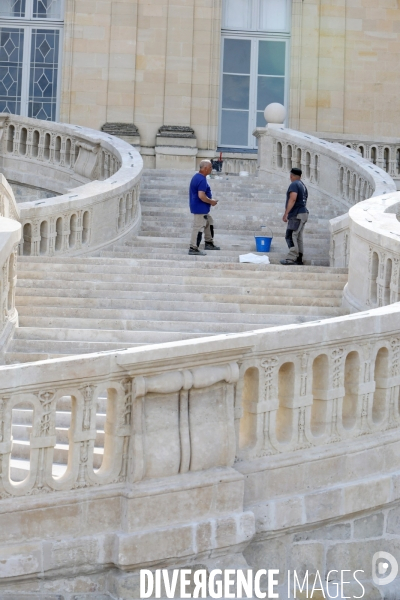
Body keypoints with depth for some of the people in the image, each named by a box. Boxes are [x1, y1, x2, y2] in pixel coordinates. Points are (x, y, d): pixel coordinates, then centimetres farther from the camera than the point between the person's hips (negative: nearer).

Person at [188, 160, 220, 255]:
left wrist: (210, 201, 18)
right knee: (198, 228, -5)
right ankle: (193, 248, -2)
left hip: (202, 208, 11)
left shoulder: (197, 177, 10)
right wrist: (211, 202, -15)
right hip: (200, 208, -11)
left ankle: (209, 243, 31)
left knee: (209, 223, 22)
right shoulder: (202, 180, -22)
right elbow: (201, 196, -29)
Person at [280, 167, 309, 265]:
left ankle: (291, 258, -21)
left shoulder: (294, 185, -9)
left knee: (290, 236, -14)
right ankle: (299, 259, 11)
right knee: (298, 237, 11)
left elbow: (292, 199, -20)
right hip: (303, 213, 10)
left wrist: (286, 213, -22)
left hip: (296, 215, -10)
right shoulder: (303, 186, 19)